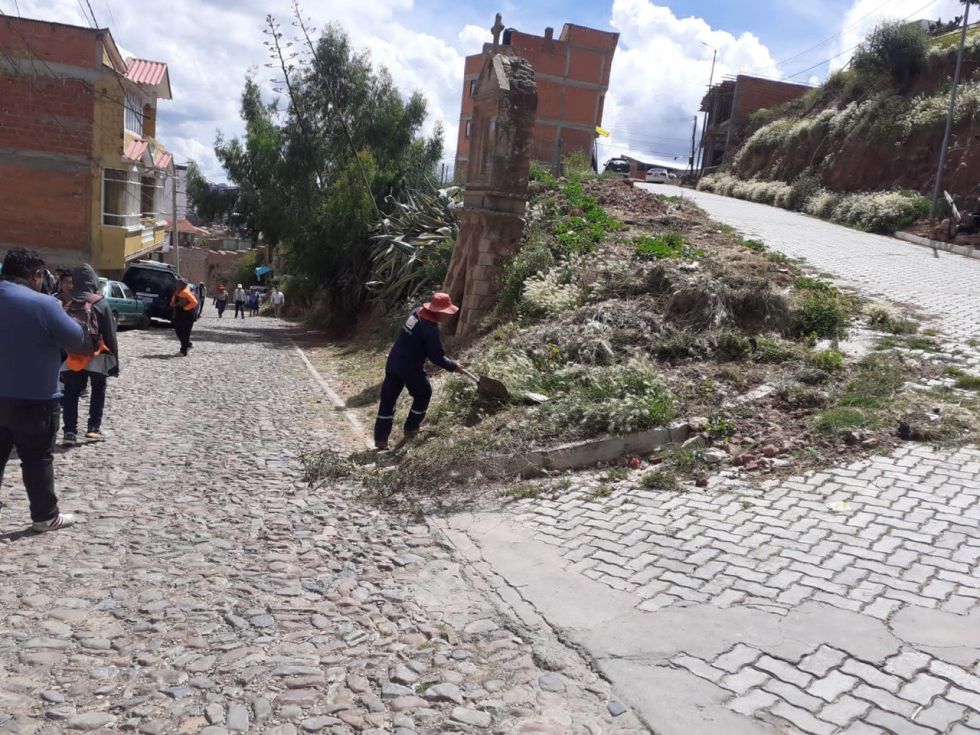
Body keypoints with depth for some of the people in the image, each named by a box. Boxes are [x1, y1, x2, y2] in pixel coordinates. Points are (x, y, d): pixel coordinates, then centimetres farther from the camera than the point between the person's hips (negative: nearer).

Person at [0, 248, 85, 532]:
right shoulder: (43, 304, -18)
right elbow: (76, 339, -10)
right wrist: (62, 315, 4)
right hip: (34, 399, -6)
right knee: (37, 459, 5)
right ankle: (45, 516, 14)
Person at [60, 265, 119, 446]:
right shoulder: (101, 304, -7)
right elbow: (110, 335, -6)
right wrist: (114, 360, 1)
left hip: (71, 358, 2)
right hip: (96, 357, -2)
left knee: (71, 394, 7)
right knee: (98, 390, 16)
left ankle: (70, 432, 0)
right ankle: (94, 427, 9)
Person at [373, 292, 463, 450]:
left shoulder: (416, 313, 5)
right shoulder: (430, 328, -19)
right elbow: (436, 357, -16)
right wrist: (453, 366, 1)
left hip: (393, 362, 7)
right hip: (410, 368, -7)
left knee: (388, 399, 11)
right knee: (423, 395, 20)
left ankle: (380, 438, 13)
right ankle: (411, 429, 29)